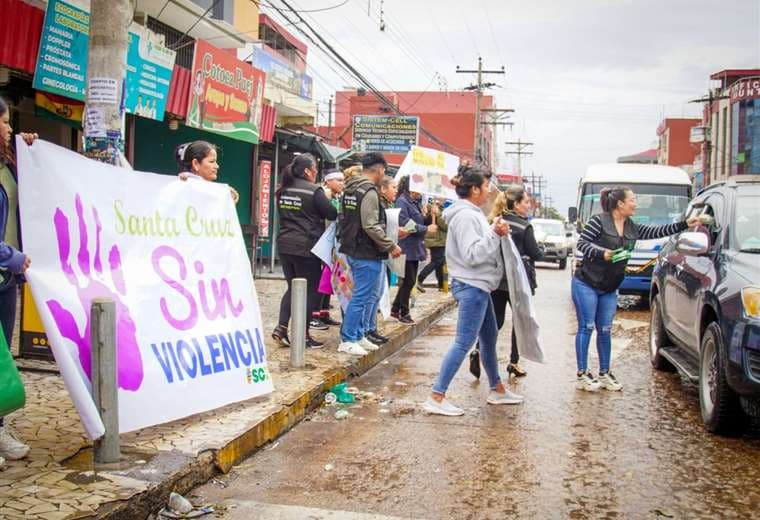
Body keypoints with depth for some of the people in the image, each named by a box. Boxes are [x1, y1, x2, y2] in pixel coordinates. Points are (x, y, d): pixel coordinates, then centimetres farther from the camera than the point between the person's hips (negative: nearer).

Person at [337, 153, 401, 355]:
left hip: (353, 250, 10)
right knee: (362, 297, -2)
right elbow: (371, 227, -23)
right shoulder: (370, 192, -17)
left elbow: (345, 219, 20)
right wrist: (391, 246, -16)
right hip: (367, 254, -10)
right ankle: (347, 340, 4)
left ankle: (359, 336, 24)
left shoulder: (350, 189, 12)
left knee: (370, 295, 18)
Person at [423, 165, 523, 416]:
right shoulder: (465, 216, -18)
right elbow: (472, 255, -25)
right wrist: (494, 233, -23)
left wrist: (497, 232, 5)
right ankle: (436, 398, -7)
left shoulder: (473, 213, 14)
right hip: (471, 287, -11)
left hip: (479, 286, 11)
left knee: (489, 337, 20)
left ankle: (497, 390, 34)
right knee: (463, 343, -10)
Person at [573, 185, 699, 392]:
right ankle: (582, 374, 3)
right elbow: (581, 243, -11)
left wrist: (685, 224, 6)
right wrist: (602, 253, -24)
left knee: (605, 331, 9)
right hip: (586, 284, -6)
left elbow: (657, 232, 11)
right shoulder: (599, 221, -10)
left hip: (609, 289, 6)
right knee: (586, 328, -3)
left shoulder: (633, 228, 10)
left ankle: (604, 374, 19)